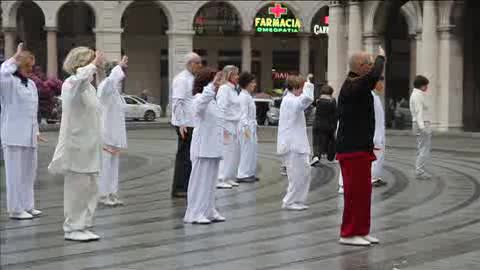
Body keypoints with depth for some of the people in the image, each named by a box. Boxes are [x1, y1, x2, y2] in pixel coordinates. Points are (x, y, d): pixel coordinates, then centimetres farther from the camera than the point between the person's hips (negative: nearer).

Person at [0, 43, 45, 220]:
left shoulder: (31, 84, 16)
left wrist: (36, 131, 19)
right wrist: (15, 58, -24)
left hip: (29, 136, 7)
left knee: (29, 172, 11)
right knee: (15, 173, -3)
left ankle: (27, 206, 21)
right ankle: (15, 209, 3)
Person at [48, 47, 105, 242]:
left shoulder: (90, 87, 16)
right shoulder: (70, 85, -11)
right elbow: (79, 78, -39)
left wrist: (100, 143, 24)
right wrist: (94, 65, -29)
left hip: (90, 147, 9)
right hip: (76, 145, -9)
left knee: (90, 189, 10)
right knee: (77, 188, -5)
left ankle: (84, 226, 18)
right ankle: (73, 229, 4)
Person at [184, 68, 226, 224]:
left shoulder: (212, 100, 17)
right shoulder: (199, 98, -11)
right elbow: (200, 103, -37)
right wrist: (212, 85, -43)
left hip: (213, 148, 9)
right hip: (203, 148, -9)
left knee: (210, 181, 12)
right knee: (200, 180, -6)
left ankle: (208, 211, 19)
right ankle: (195, 214, -3)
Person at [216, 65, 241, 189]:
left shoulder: (233, 89, 15)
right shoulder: (224, 89, -12)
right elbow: (221, 109, -17)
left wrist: (236, 126, 16)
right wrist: (224, 128, -19)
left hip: (234, 125, 9)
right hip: (227, 125, -9)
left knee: (235, 153, 12)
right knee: (226, 153, -9)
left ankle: (229, 178, 19)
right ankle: (220, 180, -5)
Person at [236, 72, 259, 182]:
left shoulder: (248, 96, 16)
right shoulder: (243, 96, -13)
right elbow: (244, 114, -19)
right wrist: (246, 128, -25)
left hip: (252, 127, 10)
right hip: (246, 127, -10)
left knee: (252, 150, 11)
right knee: (247, 150, -7)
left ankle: (250, 173, 16)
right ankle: (242, 175, -4)